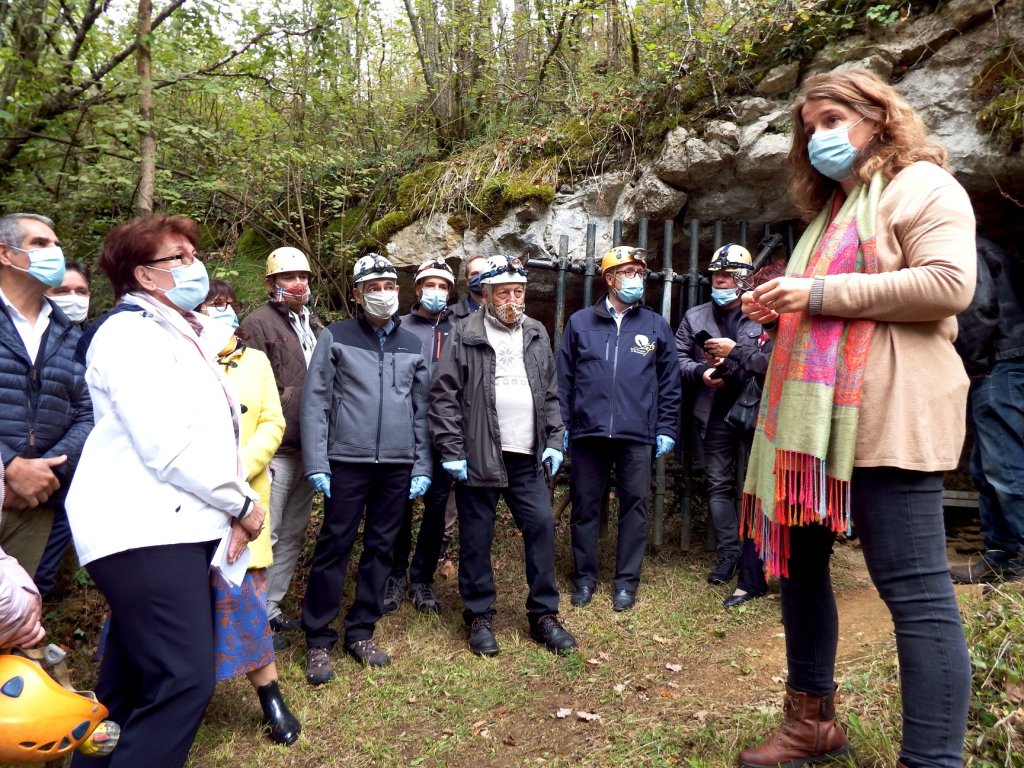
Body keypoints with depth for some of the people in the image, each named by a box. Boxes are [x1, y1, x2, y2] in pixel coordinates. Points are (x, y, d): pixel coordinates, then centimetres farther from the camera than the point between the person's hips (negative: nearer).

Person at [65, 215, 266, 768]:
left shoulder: (184, 335, 19)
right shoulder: (129, 334, -11)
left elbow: (211, 434, 20)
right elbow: (166, 448, -21)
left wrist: (230, 509, 6)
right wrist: (242, 503, -11)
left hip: (174, 526, 10)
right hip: (145, 530, -10)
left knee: (133, 682, 16)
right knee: (184, 680, -13)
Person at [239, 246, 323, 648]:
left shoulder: (314, 327, 16)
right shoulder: (257, 323, -6)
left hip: (308, 448, 7)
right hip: (277, 448, -7)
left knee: (293, 535, 14)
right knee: (265, 535, -3)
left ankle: (272, 608, 26)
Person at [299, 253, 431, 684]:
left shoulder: (413, 345, 10)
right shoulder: (335, 338, 1)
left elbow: (422, 409, 11)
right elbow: (315, 402, -2)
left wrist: (422, 467, 5)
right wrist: (317, 464, -9)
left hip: (398, 466, 3)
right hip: (347, 462, -3)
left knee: (381, 549, 10)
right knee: (334, 548, 2)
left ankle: (361, 633, 24)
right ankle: (318, 640, 14)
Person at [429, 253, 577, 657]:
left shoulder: (537, 334, 11)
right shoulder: (464, 335, -4)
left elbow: (551, 393, 15)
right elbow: (443, 395, -7)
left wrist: (554, 441, 7)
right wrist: (452, 452, -10)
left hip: (527, 458, 4)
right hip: (478, 457, -4)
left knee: (542, 528, 4)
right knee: (476, 539, 6)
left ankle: (544, 615, 19)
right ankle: (480, 617, 23)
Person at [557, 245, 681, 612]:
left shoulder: (656, 326, 7)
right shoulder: (580, 323, 5)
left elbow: (669, 383, 8)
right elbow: (564, 379, 5)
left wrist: (666, 429, 3)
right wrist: (563, 425, 1)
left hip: (638, 435, 0)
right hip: (588, 432, 0)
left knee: (634, 506, 6)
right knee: (585, 506, 8)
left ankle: (626, 580, 19)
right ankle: (585, 575, 23)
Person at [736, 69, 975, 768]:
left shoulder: (920, 184, 1)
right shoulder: (834, 207, 26)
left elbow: (949, 285, -15)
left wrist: (821, 293, -15)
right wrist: (781, 310, 14)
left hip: (885, 416, -9)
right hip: (814, 415, 10)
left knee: (916, 590, -7)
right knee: (797, 561, 13)